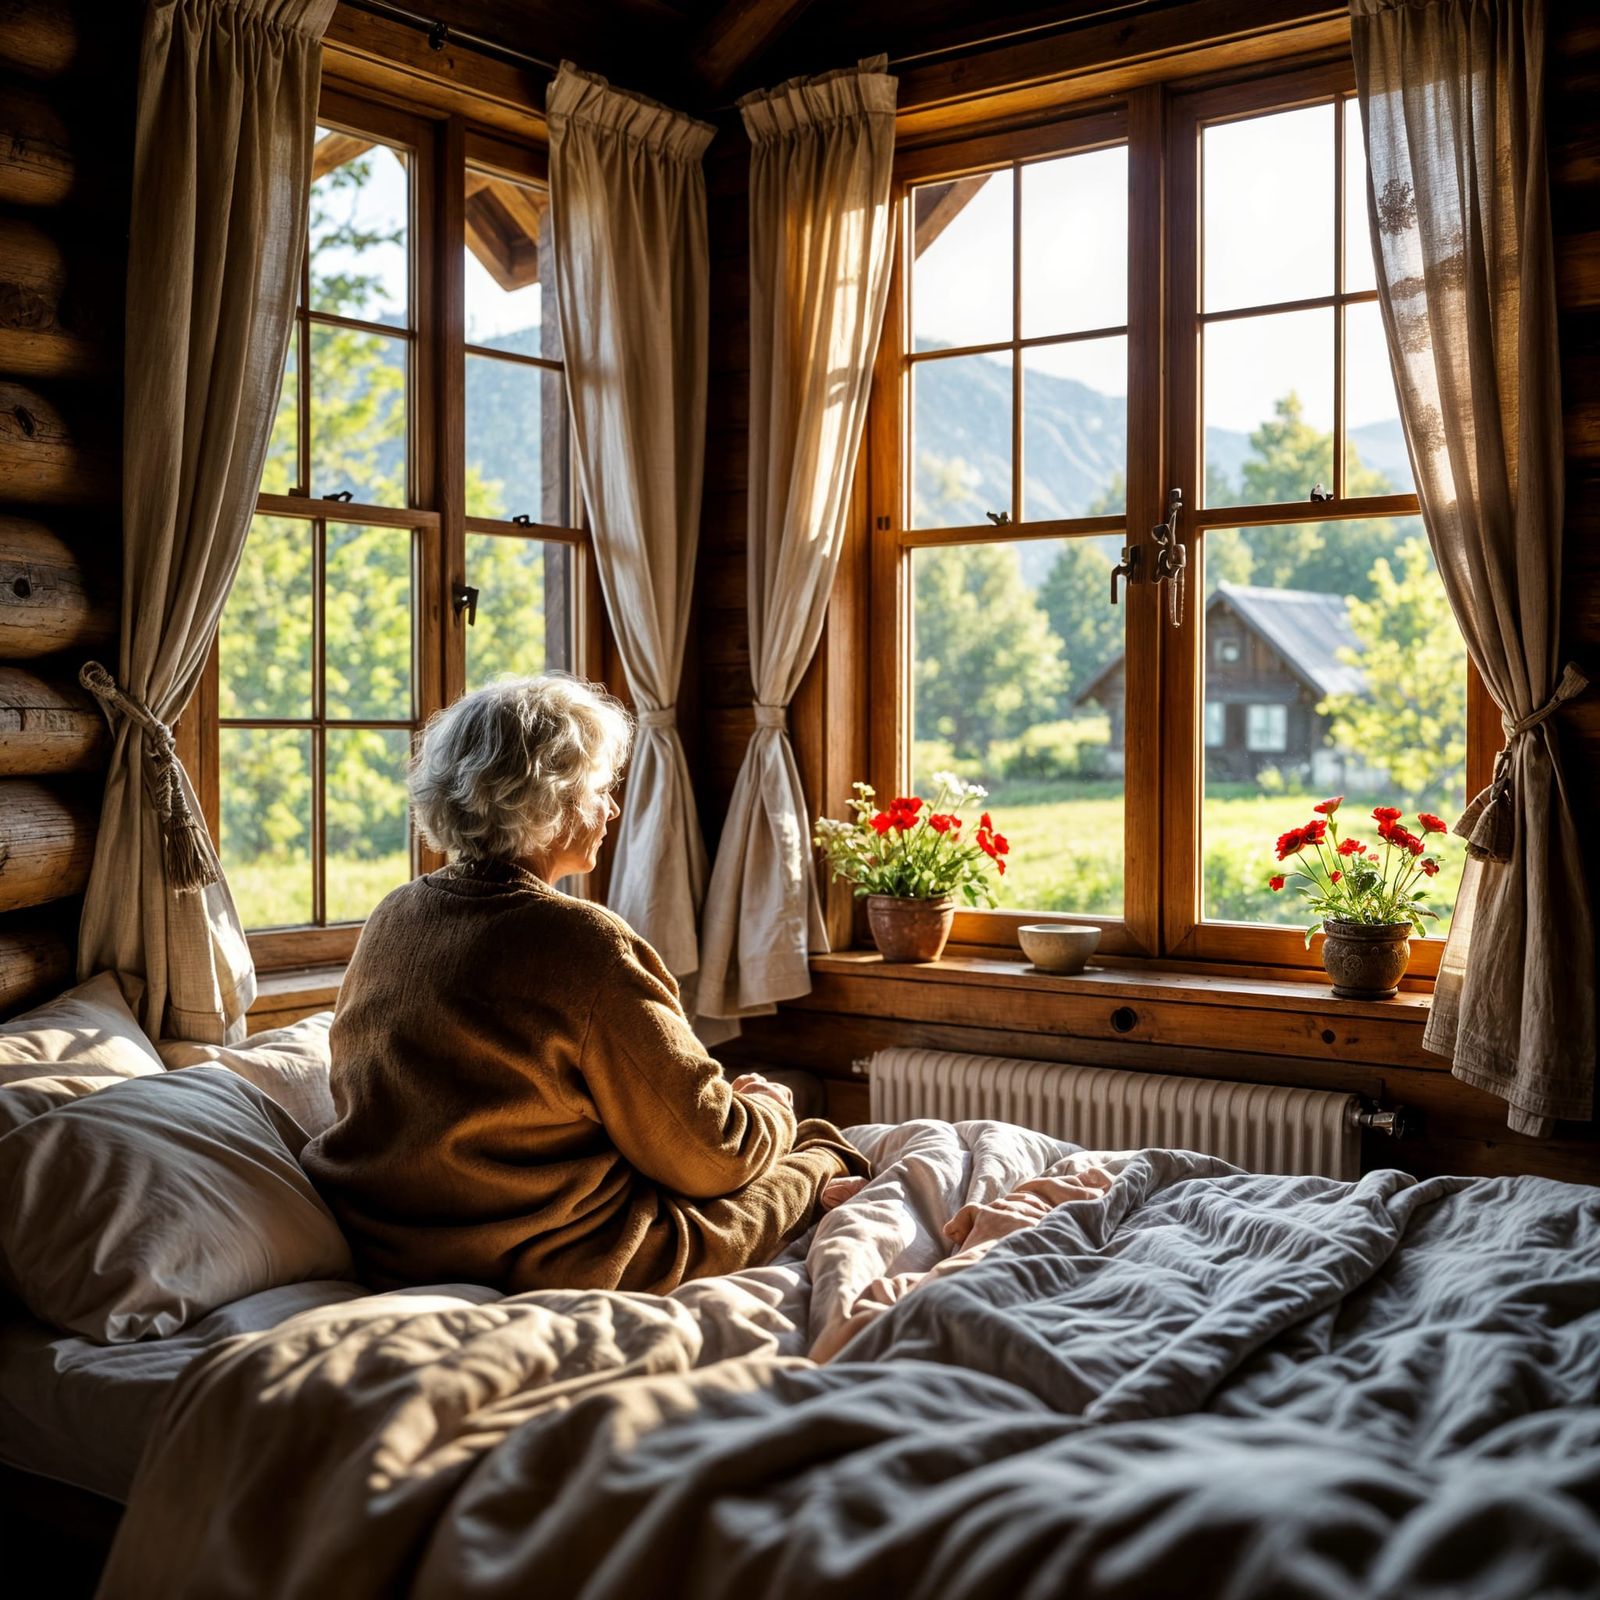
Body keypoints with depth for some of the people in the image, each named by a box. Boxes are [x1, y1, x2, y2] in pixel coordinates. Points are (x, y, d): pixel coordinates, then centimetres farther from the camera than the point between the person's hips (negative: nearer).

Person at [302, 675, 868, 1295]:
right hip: (549, 1269, -7)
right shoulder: (587, 945, -23)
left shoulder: (391, 918, 0)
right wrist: (770, 1106, 6)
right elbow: (711, 1157, -16)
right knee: (819, 1154, 14)